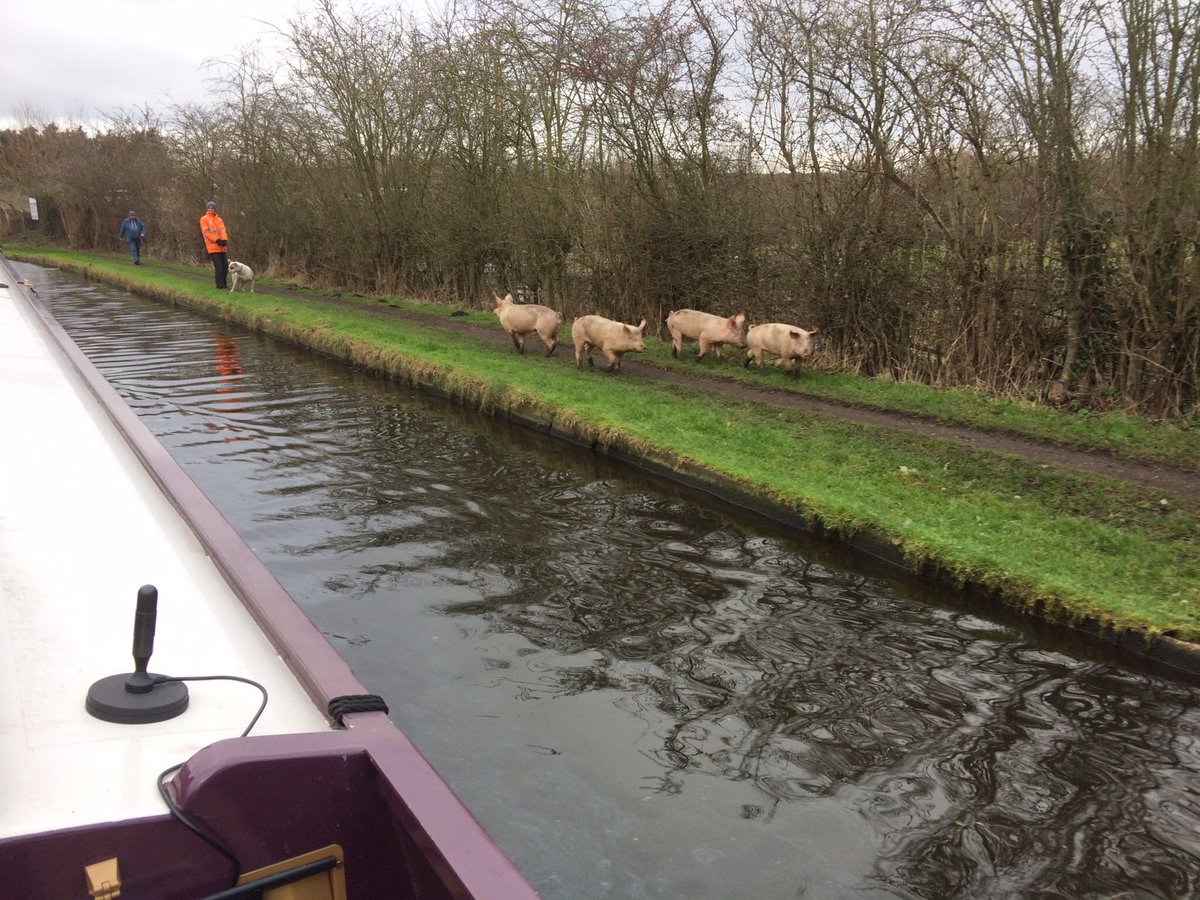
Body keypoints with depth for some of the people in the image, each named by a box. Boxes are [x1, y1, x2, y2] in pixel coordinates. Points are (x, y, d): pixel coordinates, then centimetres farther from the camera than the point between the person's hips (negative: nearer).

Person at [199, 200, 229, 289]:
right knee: (219, 266, -12)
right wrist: (216, 240, -17)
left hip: (222, 247, 6)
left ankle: (224, 284, 19)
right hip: (213, 247, -6)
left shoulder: (219, 219, 17)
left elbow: (223, 230, 6)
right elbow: (205, 232, -7)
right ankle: (219, 285, -6)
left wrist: (224, 240, -14)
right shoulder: (204, 219, 2)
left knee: (225, 266, 7)